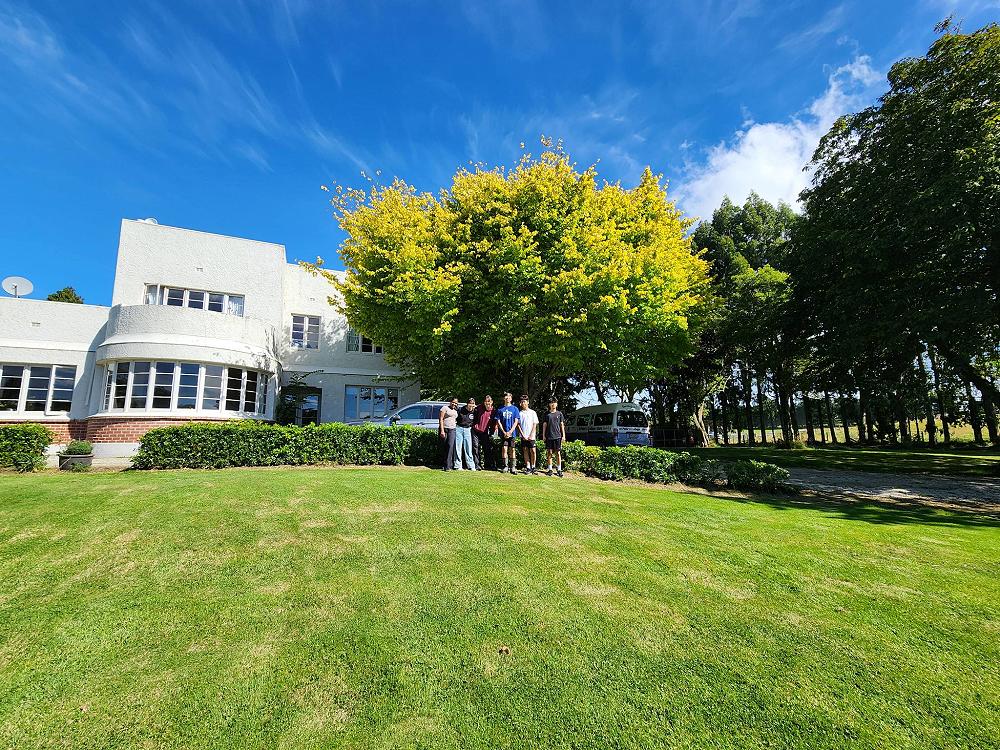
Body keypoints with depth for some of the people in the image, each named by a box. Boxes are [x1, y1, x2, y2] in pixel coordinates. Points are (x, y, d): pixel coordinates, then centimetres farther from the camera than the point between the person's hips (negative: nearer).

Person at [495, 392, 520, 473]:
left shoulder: (515, 409, 5)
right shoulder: (500, 409, 7)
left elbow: (516, 421, 1)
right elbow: (498, 422, 5)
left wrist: (510, 432, -9)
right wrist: (504, 432, -5)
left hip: (512, 433, 0)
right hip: (503, 433, 0)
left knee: (512, 449, 1)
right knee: (504, 449, -4)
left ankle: (513, 467, 7)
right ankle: (505, 466, 5)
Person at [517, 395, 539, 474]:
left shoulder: (532, 412, 5)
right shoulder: (519, 413, 8)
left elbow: (535, 425, 1)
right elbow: (518, 425, 5)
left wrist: (531, 435, -8)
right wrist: (522, 435, -5)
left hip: (531, 436, -2)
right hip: (523, 436, 2)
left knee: (533, 451, -7)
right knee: (525, 451, 3)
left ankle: (533, 467, 6)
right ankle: (528, 467, 8)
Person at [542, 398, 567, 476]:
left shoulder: (559, 413, 7)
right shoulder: (547, 414, 7)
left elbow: (562, 425, 9)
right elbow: (544, 425, 8)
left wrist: (563, 435, 4)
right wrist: (543, 435, 3)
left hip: (557, 436, 0)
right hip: (549, 436, 0)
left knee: (558, 453, 0)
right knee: (549, 453, 4)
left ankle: (559, 470, 6)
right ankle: (550, 469, 12)